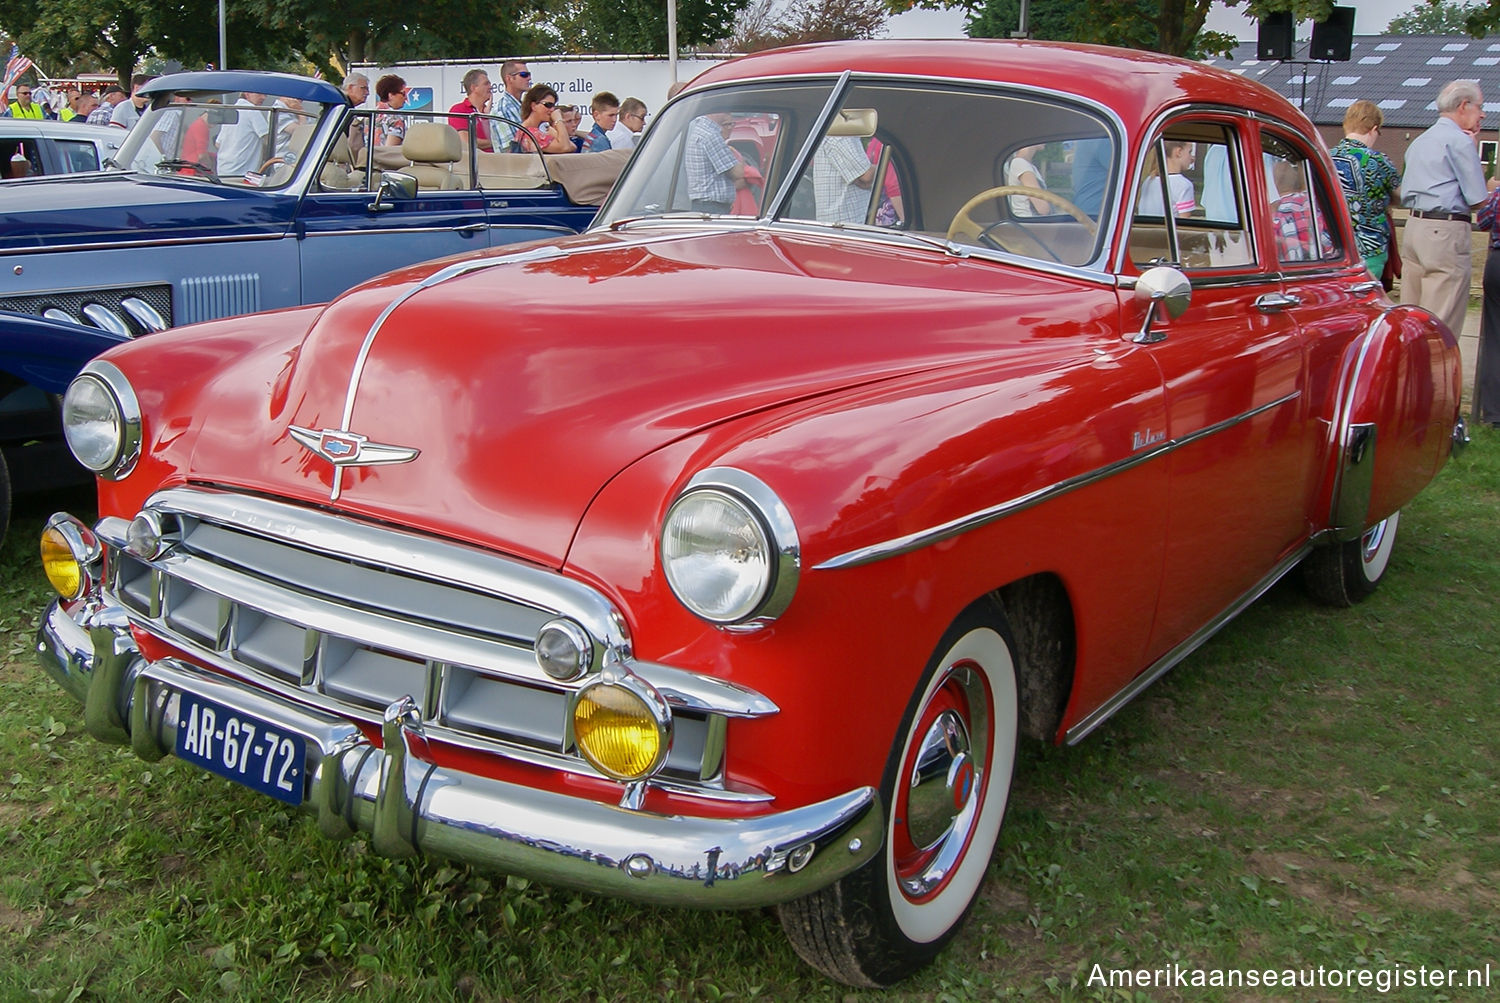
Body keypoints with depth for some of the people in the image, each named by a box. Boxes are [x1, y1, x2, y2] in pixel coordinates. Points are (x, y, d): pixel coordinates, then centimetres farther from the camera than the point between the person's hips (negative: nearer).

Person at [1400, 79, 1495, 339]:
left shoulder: (1419, 141, 19)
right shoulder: (1460, 141, -8)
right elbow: (1478, 198, -10)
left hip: (1413, 227, 9)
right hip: (1447, 231, -9)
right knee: (1442, 325, -6)